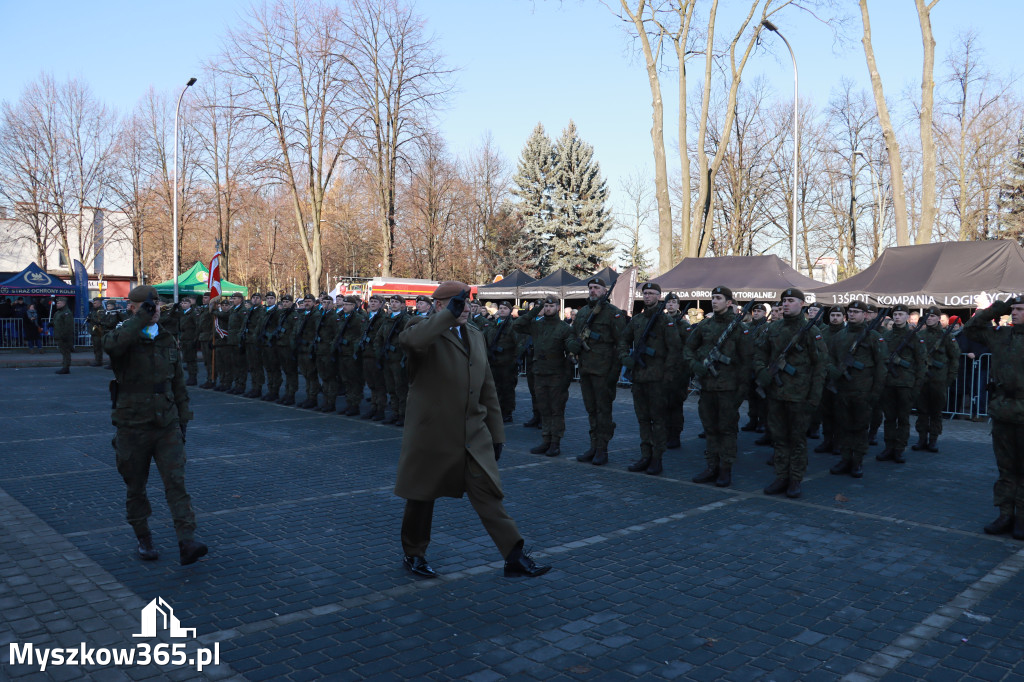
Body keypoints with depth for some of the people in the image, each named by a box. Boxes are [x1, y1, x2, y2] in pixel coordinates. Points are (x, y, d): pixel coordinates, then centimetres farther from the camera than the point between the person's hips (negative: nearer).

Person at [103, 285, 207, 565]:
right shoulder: (123, 337, -5)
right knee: (136, 487, 11)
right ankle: (144, 539, 29)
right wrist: (141, 318, -28)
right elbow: (112, 344, -34)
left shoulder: (167, 340, 8)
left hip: (167, 426, 2)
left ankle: (187, 543, -13)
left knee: (176, 481, -9)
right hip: (133, 427, -2)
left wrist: (182, 420, 13)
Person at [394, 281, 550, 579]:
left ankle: (514, 558, 3)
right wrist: (450, 314, -36)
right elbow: (408, 339, -35)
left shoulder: (475, 336, 14)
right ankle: (412, 554, 31)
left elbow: (487, 389, 16)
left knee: (488, 492, 0)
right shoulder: (424, 329, -7)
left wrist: (496, 433, 15)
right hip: (432, 434, -4)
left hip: (474, 436, 5)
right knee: (423, 496, 10)